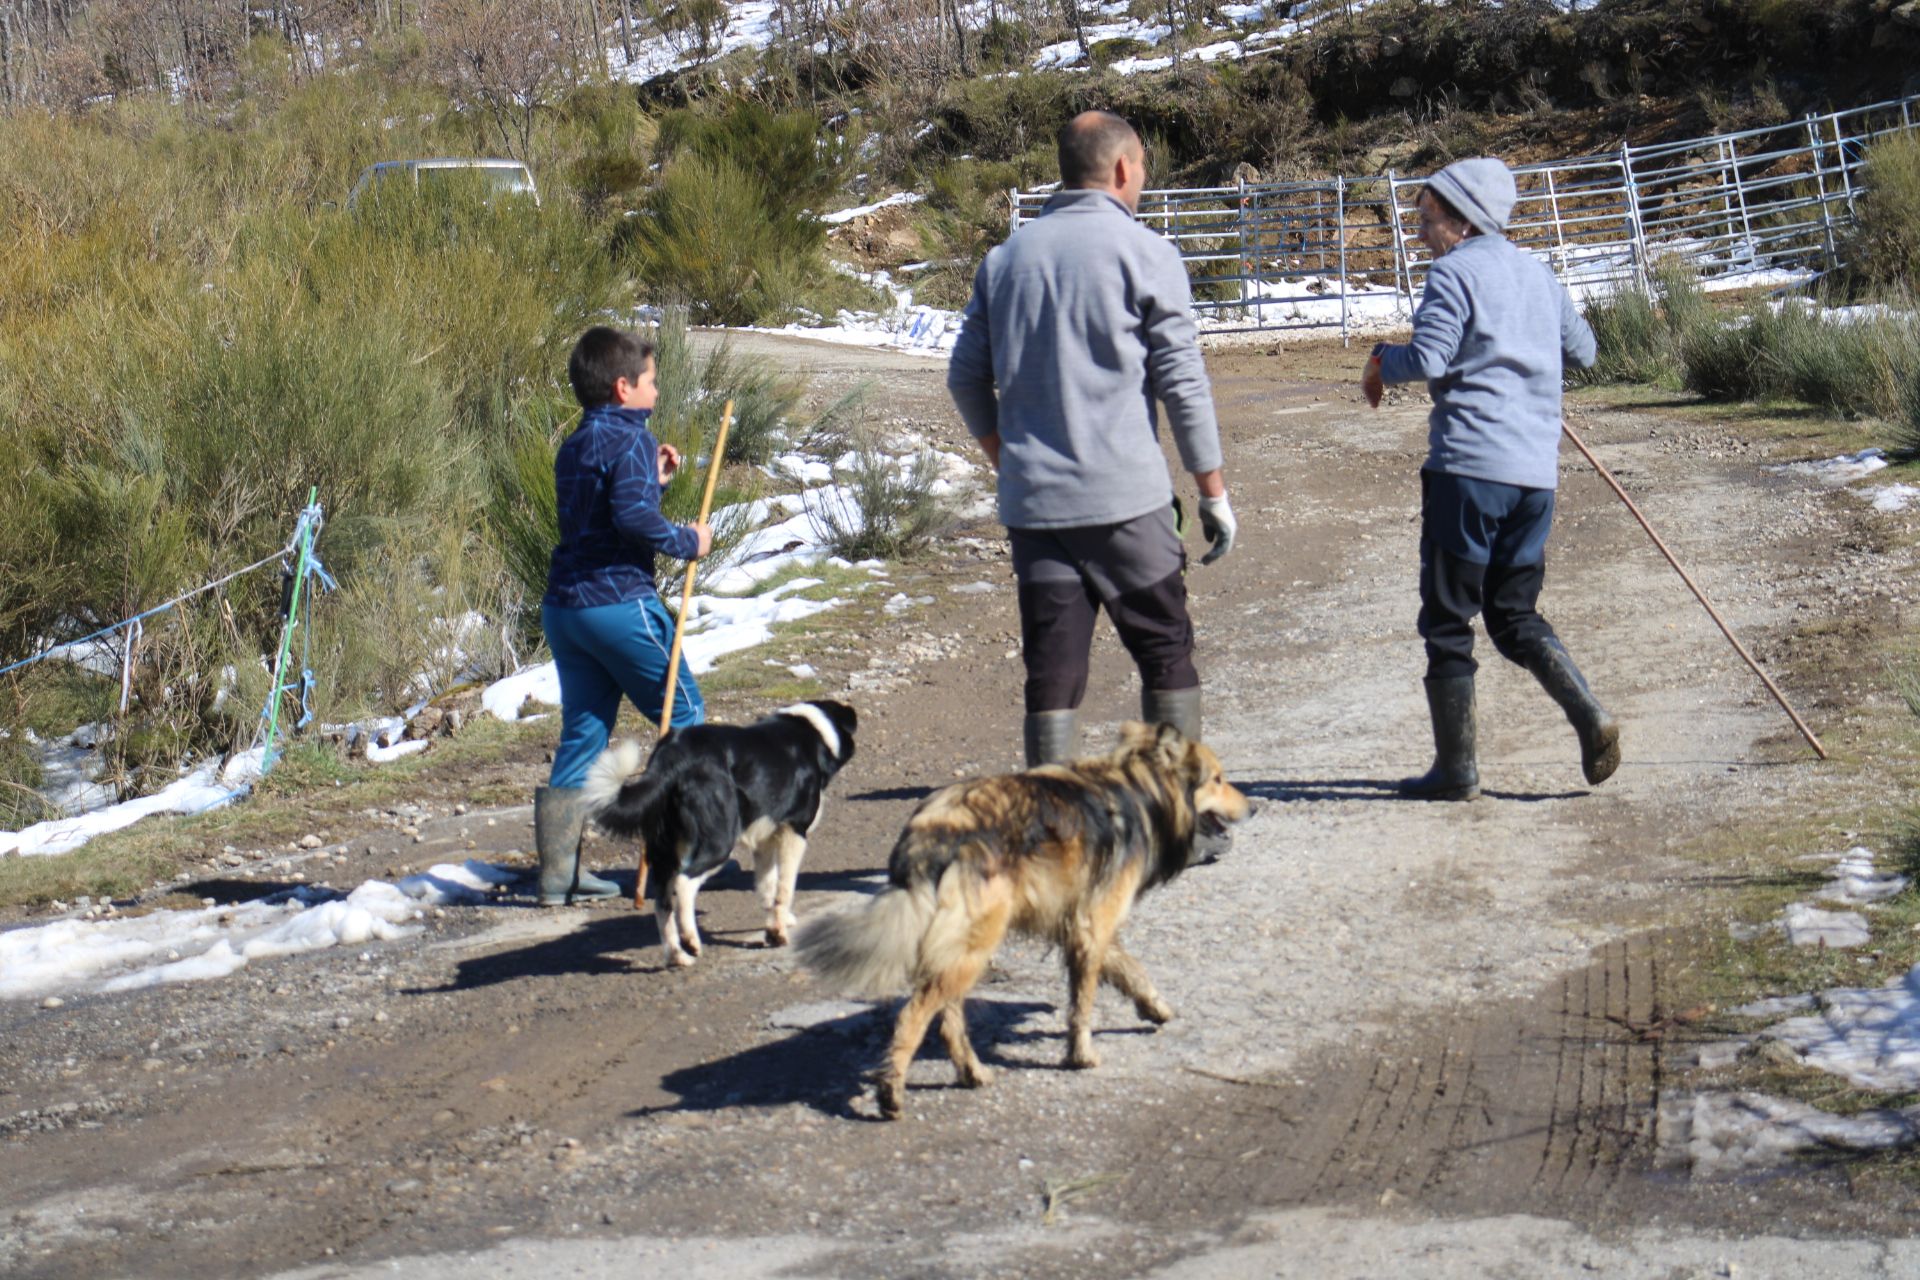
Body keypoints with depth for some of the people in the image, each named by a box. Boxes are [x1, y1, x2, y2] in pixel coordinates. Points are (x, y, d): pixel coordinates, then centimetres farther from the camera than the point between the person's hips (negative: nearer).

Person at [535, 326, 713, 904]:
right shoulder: (630, 442, -10)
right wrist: (688, 541, -11)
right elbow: (633, 516, -24)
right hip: (620, 602, -8)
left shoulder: (574, 446, 17)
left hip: (563, 606, 8)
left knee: (581, 734, 9)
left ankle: (558, 871, 7)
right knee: (686, 716, 6)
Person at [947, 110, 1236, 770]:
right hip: (1125, 496, -4)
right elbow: (1182, 382, -5)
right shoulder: (1144, 252, -4)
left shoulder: (1006, 256, 11)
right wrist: (1214, 492, 1)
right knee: (1165, 651, 8)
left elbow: (966, 379, 14)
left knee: (1052, 671, 6)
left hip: (1032, 500, 4)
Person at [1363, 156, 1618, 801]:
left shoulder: (1455, 272, -5)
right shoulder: (1537, 272, 16)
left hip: (1469, 464, -7)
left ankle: (1456, 767, 4)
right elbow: (1582, 349, 26)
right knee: (1516, 616, 15)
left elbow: (1428, 359, -16)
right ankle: (1590, 716, -5)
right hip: (1537, 470, 7)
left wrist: (1381, 360, 3)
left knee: (1447, 620, 2)